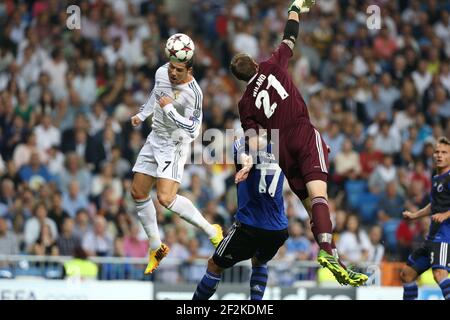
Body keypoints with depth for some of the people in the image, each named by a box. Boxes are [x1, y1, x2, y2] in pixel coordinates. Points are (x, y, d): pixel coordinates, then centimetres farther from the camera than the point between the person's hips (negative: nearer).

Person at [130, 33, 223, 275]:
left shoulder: (193, 93, -24)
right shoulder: (162, 73, -4)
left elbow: (192, 128, -25)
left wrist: (169, 109, -28)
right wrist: (142, 115, 24)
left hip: (175, 144, -8)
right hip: (155, 139, 8)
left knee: (165, 198, -21)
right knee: (138, 193, 7)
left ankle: (211, 231, -5)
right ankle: (156, 247, 20)